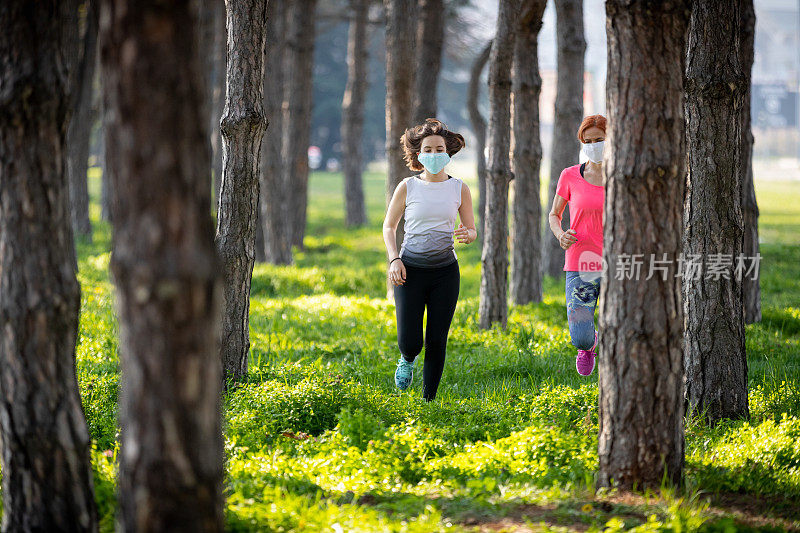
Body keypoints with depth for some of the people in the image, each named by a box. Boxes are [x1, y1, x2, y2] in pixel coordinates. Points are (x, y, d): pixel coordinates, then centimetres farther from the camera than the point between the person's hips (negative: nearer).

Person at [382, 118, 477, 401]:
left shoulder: (459, 189, 3)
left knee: (437, 341, -2)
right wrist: (394, 259, -7)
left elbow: (472, 229, 11)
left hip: (445, 271, 1)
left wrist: (467, 234, -14)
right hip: (411, 270, -1)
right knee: (409, 343, -7)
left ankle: (428, 399, 12)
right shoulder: (407, 187, -1)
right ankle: (408, 359, 30)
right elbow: (389, 227, 8)